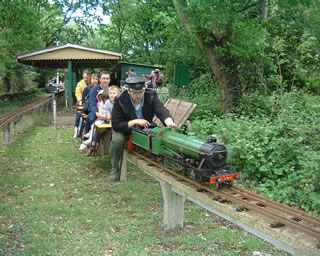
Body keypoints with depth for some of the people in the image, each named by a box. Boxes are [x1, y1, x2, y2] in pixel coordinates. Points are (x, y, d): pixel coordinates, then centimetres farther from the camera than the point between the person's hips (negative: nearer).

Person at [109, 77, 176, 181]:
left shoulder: (151, 96, -17)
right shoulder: (120, 100, -21)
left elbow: (161, 110, -34)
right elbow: (116, 125, -22)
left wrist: (169, 121, -57)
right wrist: (135, 122, -35)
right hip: (125, 130, -1)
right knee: (116, 141, -32)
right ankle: (115, 169, -6)